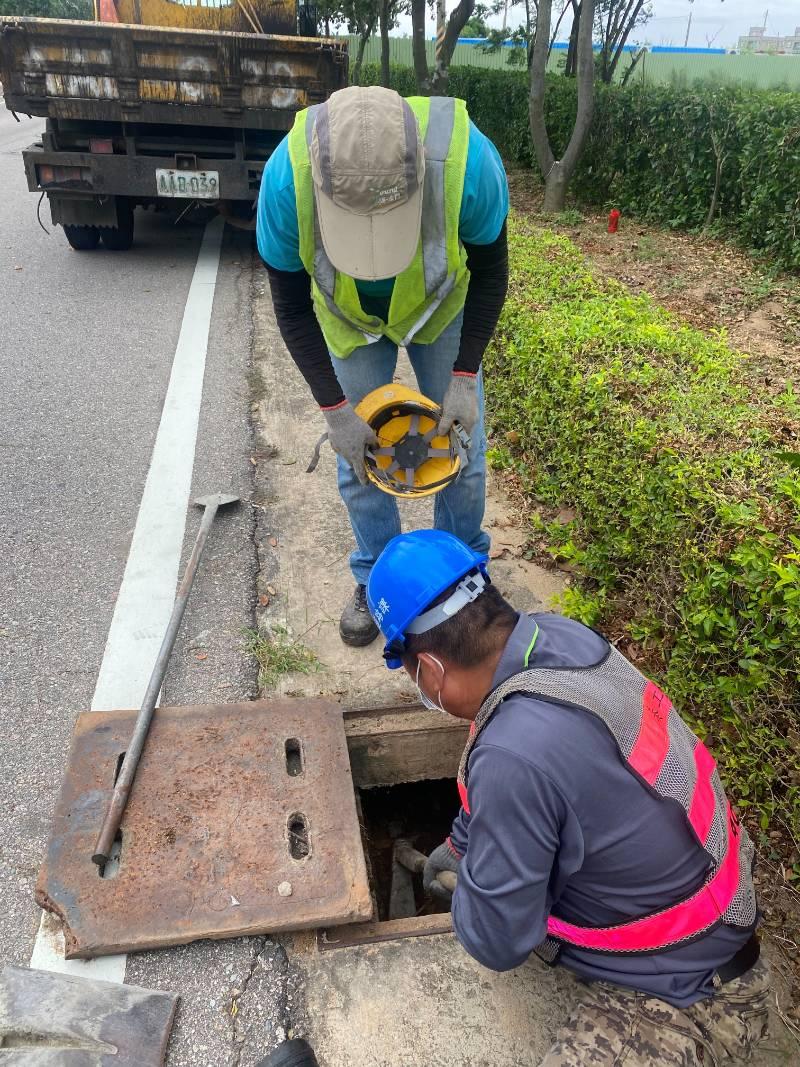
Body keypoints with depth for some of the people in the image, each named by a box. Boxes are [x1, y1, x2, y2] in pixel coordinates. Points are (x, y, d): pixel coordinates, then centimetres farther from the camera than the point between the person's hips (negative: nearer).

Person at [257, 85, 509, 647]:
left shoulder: (469, 160, -38)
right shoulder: (286, 179, -37)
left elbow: (490, 272, -17)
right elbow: (292, 306, -20)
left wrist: (465, 375, -21)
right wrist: (335, 407, -22)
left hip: (443, 306, 0)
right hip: (348, 318, 1)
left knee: (462, 447, 4)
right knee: (359, 459, 3)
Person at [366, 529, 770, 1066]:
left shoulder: (514, 757, -38)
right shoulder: (558, 635, -13)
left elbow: (496, 941, -20)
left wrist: (465, 880, 0)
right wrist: (458, 843, 21)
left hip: (685, 987, -8)